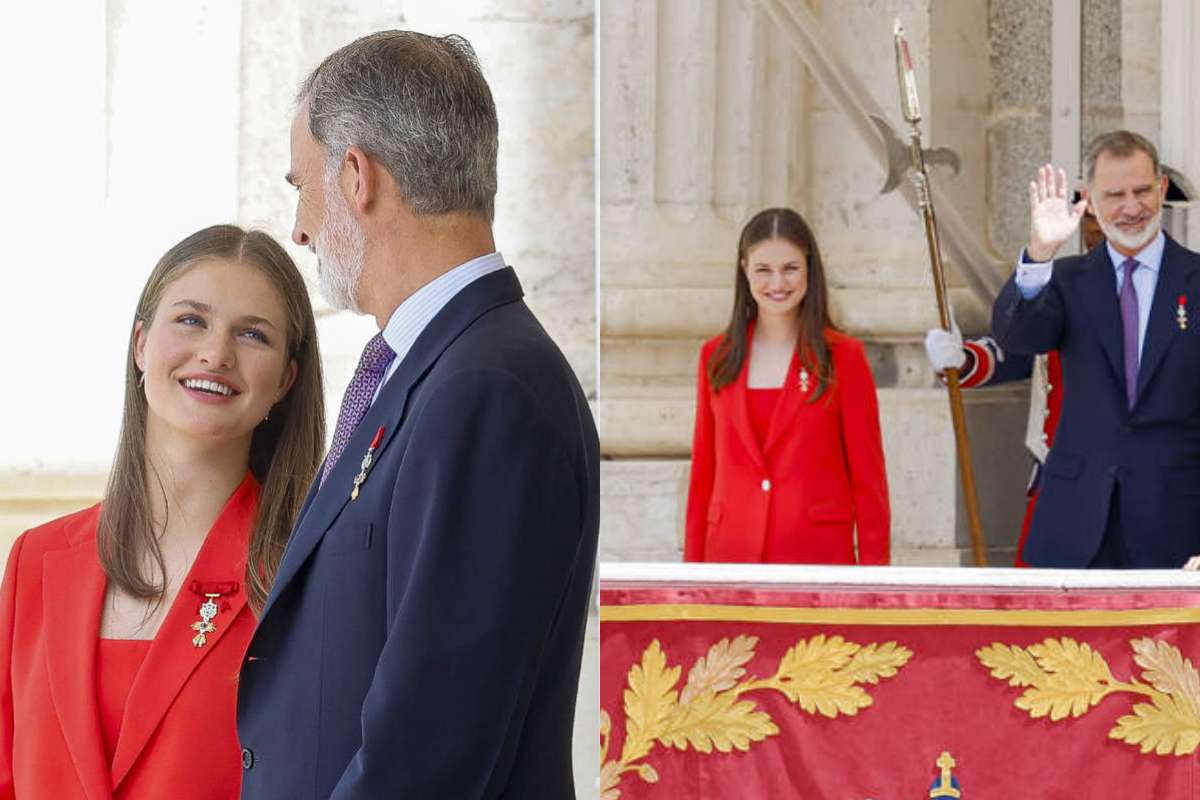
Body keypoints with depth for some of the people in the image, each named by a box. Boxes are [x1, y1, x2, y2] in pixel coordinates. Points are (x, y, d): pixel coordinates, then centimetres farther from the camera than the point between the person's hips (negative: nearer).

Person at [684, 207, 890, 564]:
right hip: (732, 553, 3)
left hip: (818, 558, -3)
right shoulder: (716, 358, 9)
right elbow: (703, 472, 12)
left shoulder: (843, 357, 0)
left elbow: (869, 477, 1)